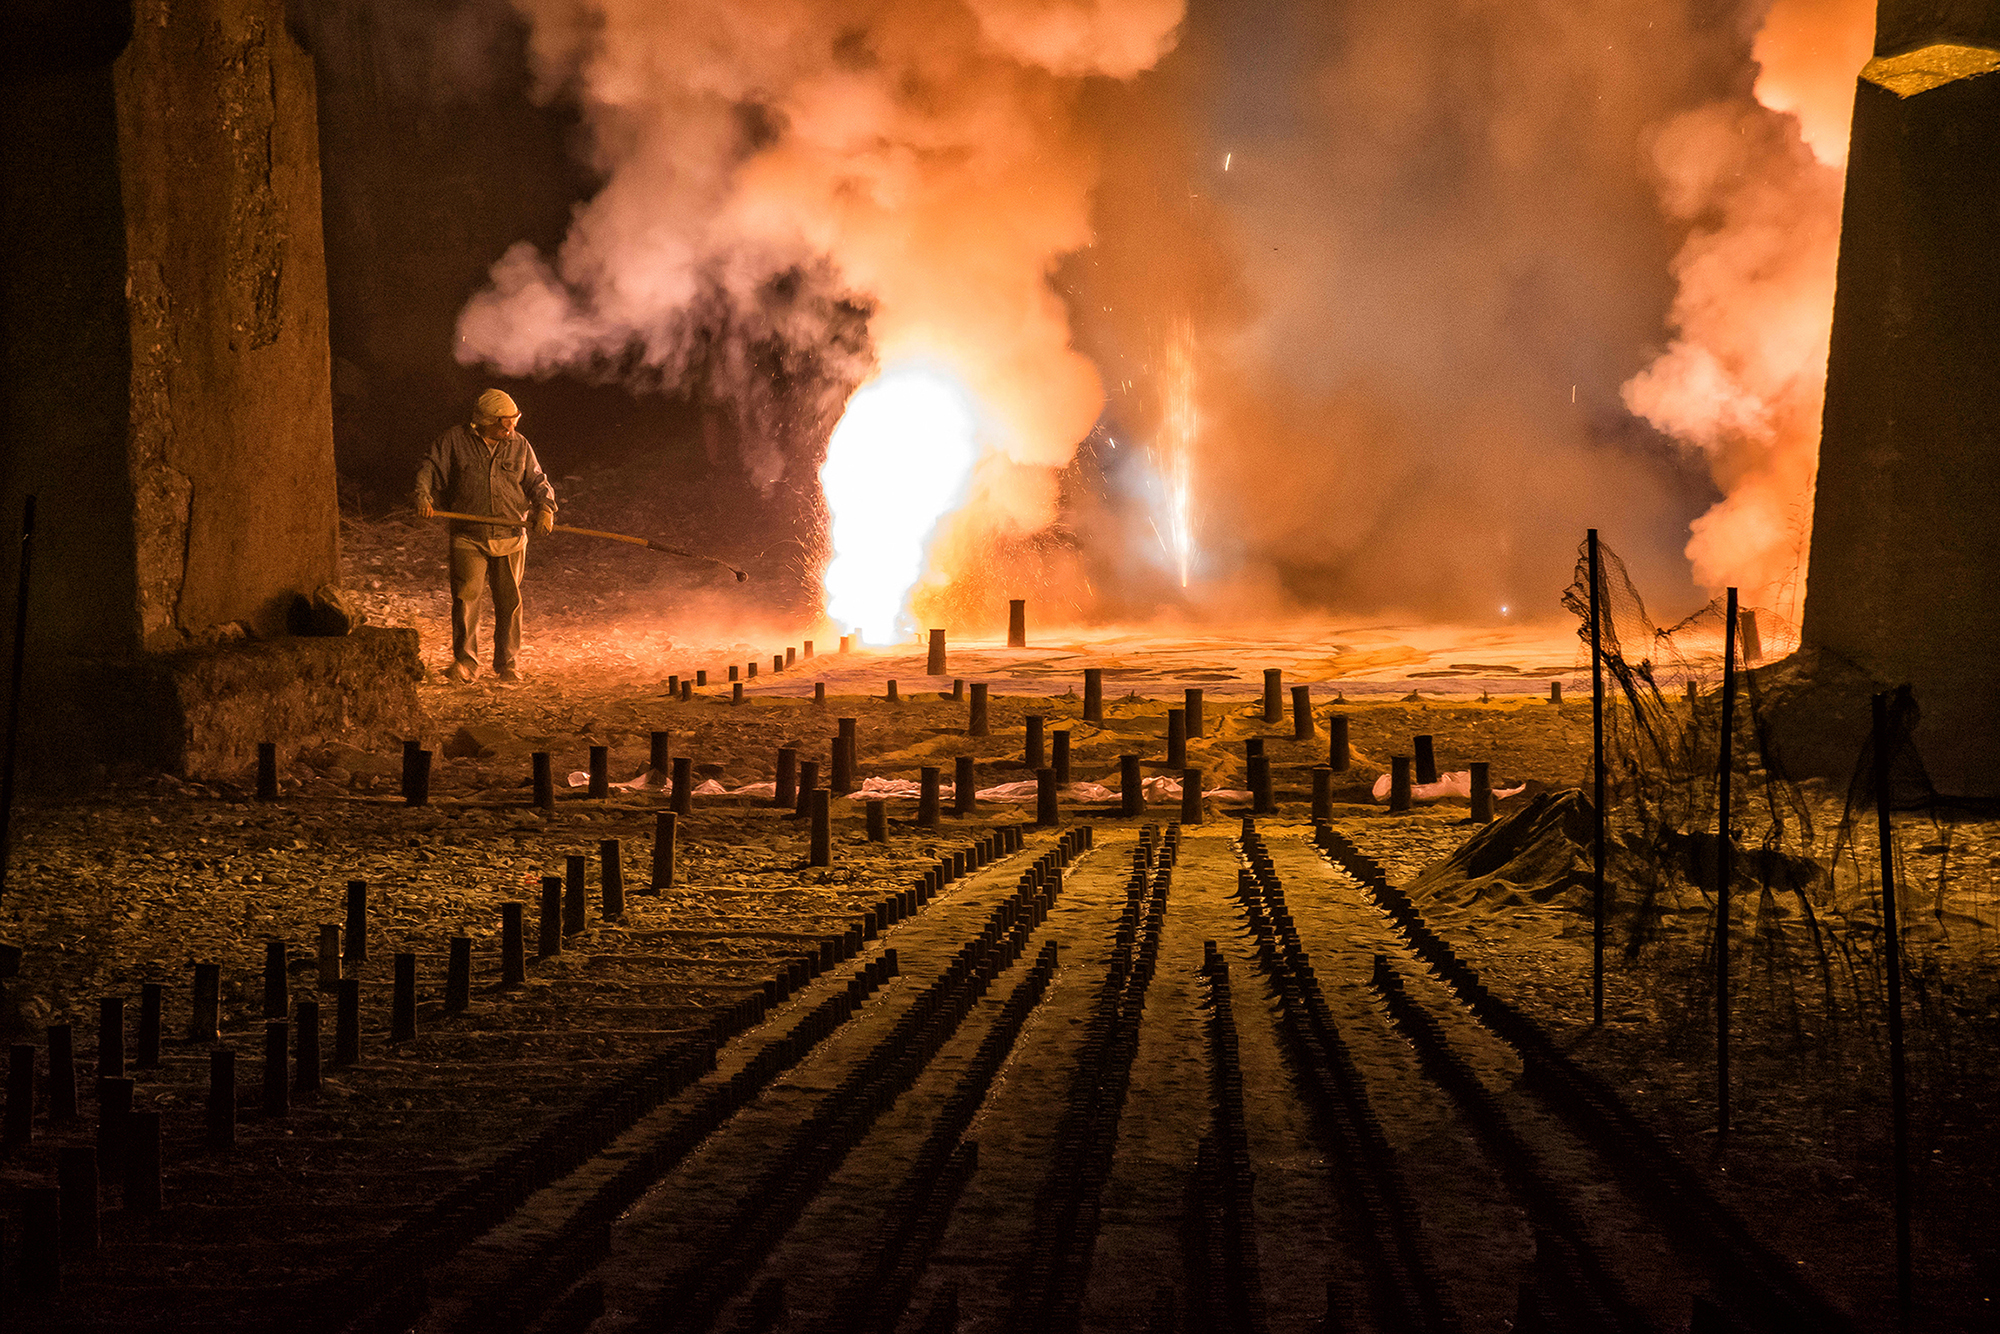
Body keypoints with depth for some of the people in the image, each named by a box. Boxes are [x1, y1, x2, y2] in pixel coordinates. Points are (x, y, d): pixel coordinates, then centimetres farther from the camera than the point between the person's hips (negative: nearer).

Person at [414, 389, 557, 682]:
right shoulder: (455, 441, 1)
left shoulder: (519, 445, 7)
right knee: (466, 597, -12)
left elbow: (537, 481, 11)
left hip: (510, 539, 2)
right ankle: (465, 661, -3)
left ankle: (506, 663, 16)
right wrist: (423, 497, -16)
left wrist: (545, 507, -7)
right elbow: (428, 469, 3)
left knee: (509, 601, 4)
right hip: (468, 538, -2)